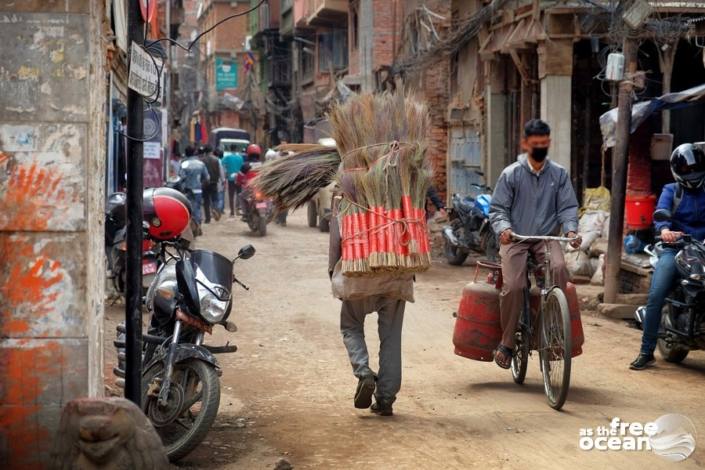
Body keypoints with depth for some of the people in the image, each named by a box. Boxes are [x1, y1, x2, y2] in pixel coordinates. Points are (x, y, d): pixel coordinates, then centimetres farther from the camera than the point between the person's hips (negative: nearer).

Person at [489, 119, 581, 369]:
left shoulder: (559, 174, 7)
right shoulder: (511, 174, 3)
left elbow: (567, 207, 6)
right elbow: (497, 208, 2)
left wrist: (571, 229, -14)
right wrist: (503, 228, -19)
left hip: (547, 237, 1)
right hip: (515, 239, -1)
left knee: (559, 268, -31)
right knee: (513, 286, -22)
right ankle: (506, 342, -5)